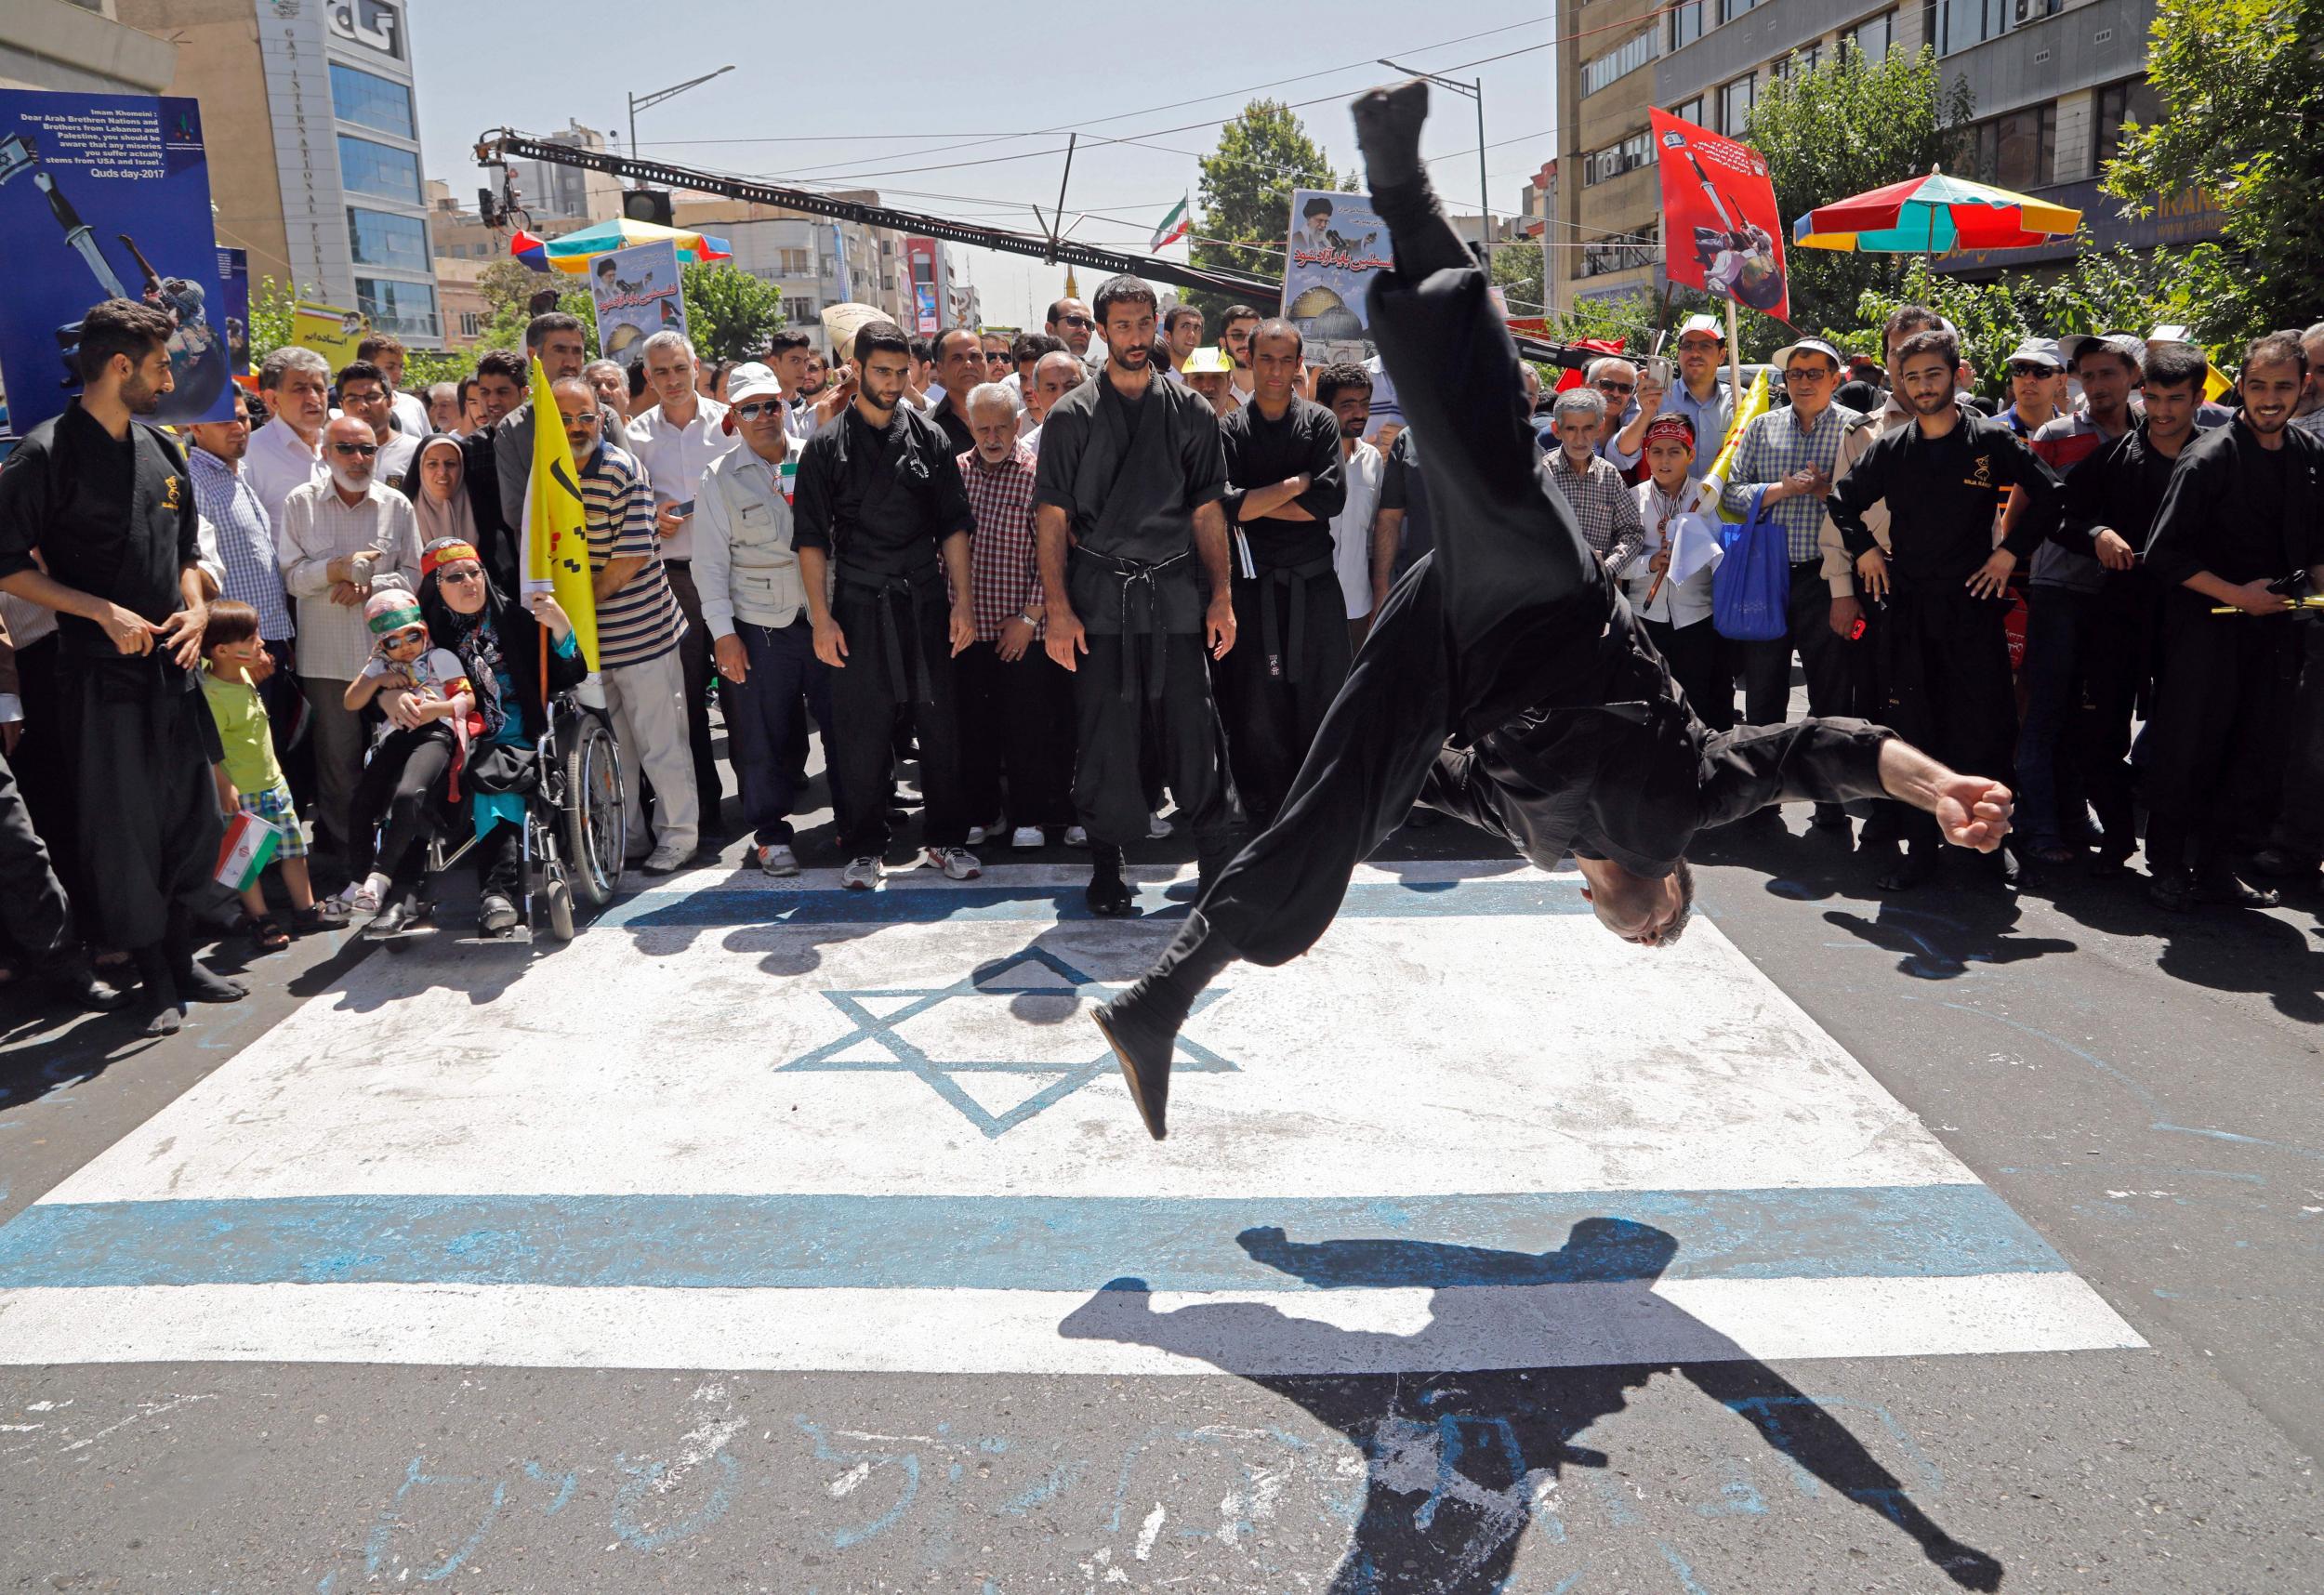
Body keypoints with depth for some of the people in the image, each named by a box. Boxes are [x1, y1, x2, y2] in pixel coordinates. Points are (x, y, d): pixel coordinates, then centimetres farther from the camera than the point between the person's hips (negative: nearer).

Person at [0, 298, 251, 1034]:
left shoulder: (161, 451, 11)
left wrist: (197, 609, 3)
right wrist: (105, 613, -16)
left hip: (172, 666, 6)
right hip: (102, 674, -6)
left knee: (193, 819, 9)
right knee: (123, 829, 0)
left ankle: (181, 960, 22)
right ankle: (154, 978, 12)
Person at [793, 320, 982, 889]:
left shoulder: (929, 437, 7)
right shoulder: (827, 447, 2)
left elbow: (954, 525, 8)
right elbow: (811, 538, 1)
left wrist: (963, 601, 1)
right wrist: (821, 617, -6)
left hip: (925, 603, 2)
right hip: (859, 607, -1)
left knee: (941, 724, 4)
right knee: (860, 733, 2)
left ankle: (946, 839, 18)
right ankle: (864, 847, 15)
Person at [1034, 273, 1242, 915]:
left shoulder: (1190, 411, 9)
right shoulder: (1071, 415, 5)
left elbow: (1207, 510, 9)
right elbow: (1051, 516, 1)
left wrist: (1221, 596, 2)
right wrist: (1057, 607, -7)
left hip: (1175, 592, 1)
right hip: (1099, 595, -1)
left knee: (1193, 728, 1)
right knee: (1104, 735, 4)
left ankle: (1219, 860, 13)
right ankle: (1106, 862, 18)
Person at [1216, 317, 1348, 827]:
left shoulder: (1321, 423, 6)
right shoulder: (1230, 430, 4)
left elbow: (1331, 499, -7)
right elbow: (1229, 506, -9)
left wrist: (1255, 504, -7)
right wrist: (1296, 484, -7)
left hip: (1315, 582, 1)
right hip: (1254, 586, -1)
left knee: (1320, 703, 5)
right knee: (1257, 712, 2)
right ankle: (1268, 822, 12)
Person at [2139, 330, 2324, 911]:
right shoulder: (2209, 457, -11)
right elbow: (2165, 554, -13)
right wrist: (2238, 595, -13)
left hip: (2272, 626, 6)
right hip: (2206, 628, -6)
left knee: (2258, 762, 8)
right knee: (2186, 752, 0)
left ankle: (2214, 866, 23)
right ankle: (2167, 867, 16)